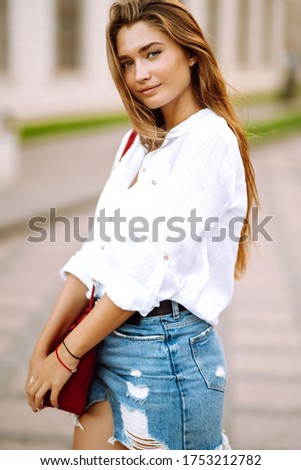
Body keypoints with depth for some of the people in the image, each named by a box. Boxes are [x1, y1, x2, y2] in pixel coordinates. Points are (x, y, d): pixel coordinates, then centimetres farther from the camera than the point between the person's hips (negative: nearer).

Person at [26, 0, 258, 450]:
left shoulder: (209, 139, -13)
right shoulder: (139, 141, 13)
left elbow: (151, 267, -19)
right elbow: (97, 251, 8)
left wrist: (67, 355, -13)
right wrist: (44, 345, 1)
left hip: (169, 349, -7)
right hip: (111, 345, 7)